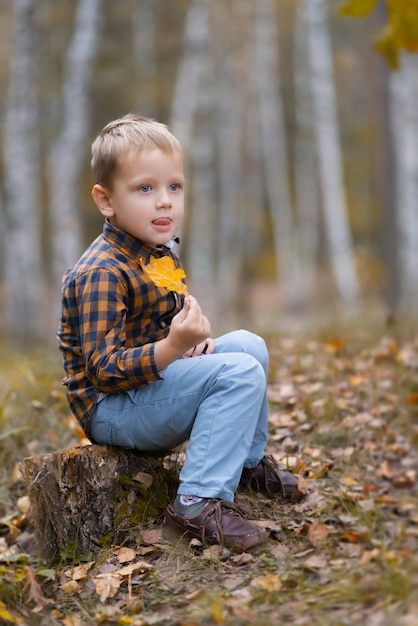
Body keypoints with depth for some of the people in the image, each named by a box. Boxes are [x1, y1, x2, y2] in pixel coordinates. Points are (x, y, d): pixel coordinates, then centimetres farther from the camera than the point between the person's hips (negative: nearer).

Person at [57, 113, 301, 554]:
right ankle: (199, 505, -23)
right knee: (240, 373, -22)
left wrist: (197, 340, 1)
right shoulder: (101, 275, -23)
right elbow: (103, 371, -27)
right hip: (112, 407, -10)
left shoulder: (160, 254, 9)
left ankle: (247, 461, 23)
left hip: (152, 382, 10)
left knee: (247, 345, 10)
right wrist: (172, 348, -39)